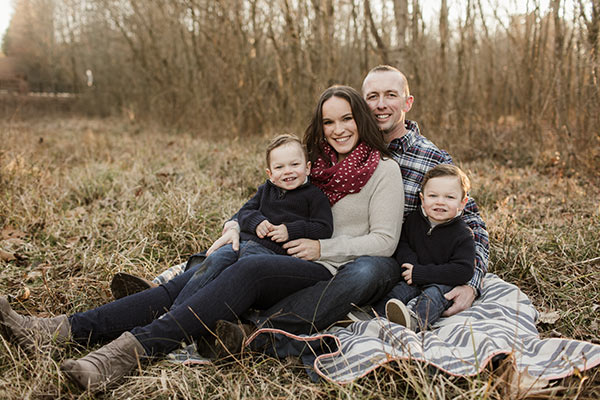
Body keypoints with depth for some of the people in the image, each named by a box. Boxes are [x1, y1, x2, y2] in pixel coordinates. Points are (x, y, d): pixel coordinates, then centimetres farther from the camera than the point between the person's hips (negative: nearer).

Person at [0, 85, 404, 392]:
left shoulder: (384, 170, 0)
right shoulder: (316, 166, 18)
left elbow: (384, 241, -5)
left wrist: (322, 248, -14)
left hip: (330, 272, -6)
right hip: (281, 262, 6)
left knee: (248, 270, -37)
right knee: (190, 281, -16)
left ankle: (130, 349, -49)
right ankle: (65, 328, -24)